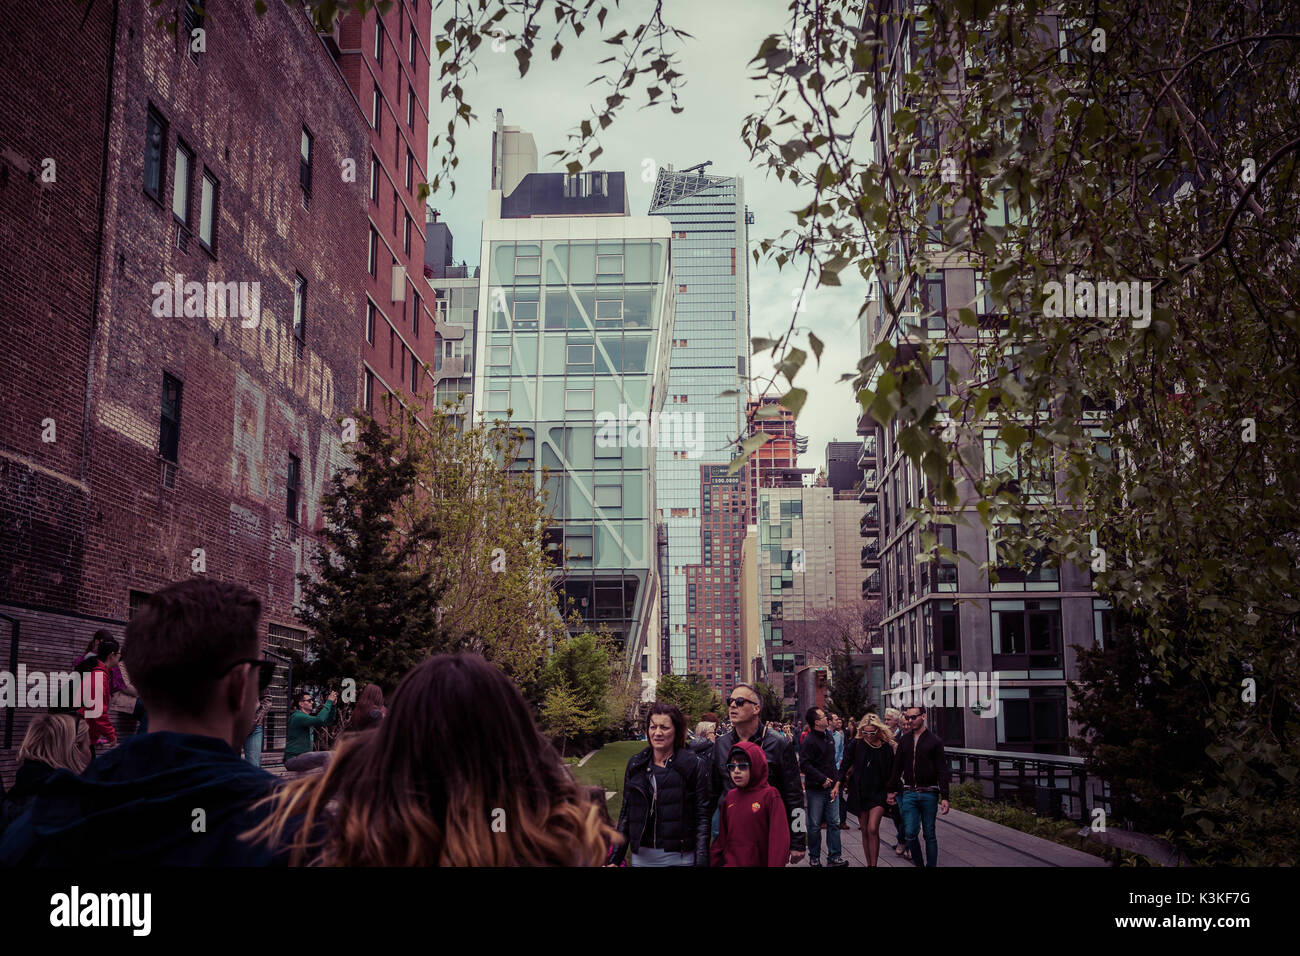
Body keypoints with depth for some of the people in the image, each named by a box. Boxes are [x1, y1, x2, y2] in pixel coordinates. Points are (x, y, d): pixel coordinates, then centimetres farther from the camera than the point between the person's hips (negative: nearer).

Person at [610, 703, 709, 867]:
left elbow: (703, 817, -7)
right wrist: (615, 859, 6)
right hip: (641, 856, 3)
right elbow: (625, 814, 11)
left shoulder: (695, 765, -4)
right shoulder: (635, 764, 7)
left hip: (679, 857, -3)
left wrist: (701, 862, -14)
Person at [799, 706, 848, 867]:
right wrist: (823, 779, -18)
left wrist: (837, 783, 7)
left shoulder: (828, 736, 11)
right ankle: (814, 857, 17)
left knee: (834, 823, 5)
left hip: (831, 787, 7)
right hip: (816, 789, -6)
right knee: (815, 825, 4)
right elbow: (805, 764, -20)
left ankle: (834, 857, 11)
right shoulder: (809, 741, -15)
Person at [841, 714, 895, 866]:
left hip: (878, 793, -2)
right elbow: (846, 765, 0)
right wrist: (838, 784, -9)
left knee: (873, 829, -14)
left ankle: (874, 864, -7)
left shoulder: (887, 747, -4)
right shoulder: (856, 744, -3)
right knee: (865, 831, 8)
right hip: (859, 793, 2)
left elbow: (891, 773, 4)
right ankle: (869, 864, 18)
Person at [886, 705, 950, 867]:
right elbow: (897, 767, 15)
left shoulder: (934, 741, -2)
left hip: (929, 794, -3)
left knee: (929, 834, 5)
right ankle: (918, 863, 15)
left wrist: (944, 797, -11)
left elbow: (942, 770, -4)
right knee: (910, 833, -2)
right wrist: (892, 790, 14)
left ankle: (931, 864, 17)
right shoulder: (904, 740, 9)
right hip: (909, 793, 3)